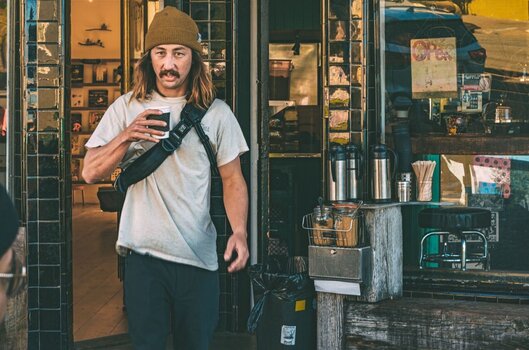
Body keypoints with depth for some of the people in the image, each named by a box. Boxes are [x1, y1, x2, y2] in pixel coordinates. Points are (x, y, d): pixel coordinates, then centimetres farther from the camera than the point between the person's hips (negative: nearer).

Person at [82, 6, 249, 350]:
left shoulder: (216, 112, 3)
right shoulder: (127, 108, 4)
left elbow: (233, 179, 4)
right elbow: (91, 172, 1)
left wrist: (240, 232, -12)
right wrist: (127, 136, -16)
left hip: (199, 256, 0)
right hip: (144, 254, 0)